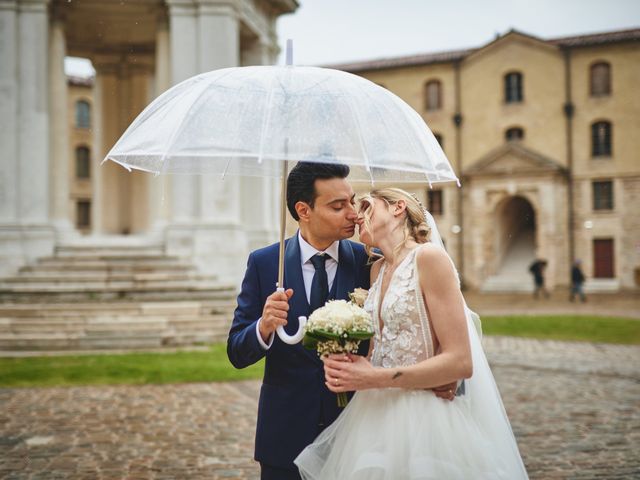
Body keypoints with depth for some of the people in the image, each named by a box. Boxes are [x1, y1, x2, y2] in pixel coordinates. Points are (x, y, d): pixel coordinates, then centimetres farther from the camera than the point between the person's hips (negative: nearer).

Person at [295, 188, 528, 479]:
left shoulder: (429, 257, -12)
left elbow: (461, 361, -18)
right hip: (380, 415, 7)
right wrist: (346, 366, -4)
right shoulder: (378, 270, 11)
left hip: (424, 418, -7)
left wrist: (376, 378, -18)